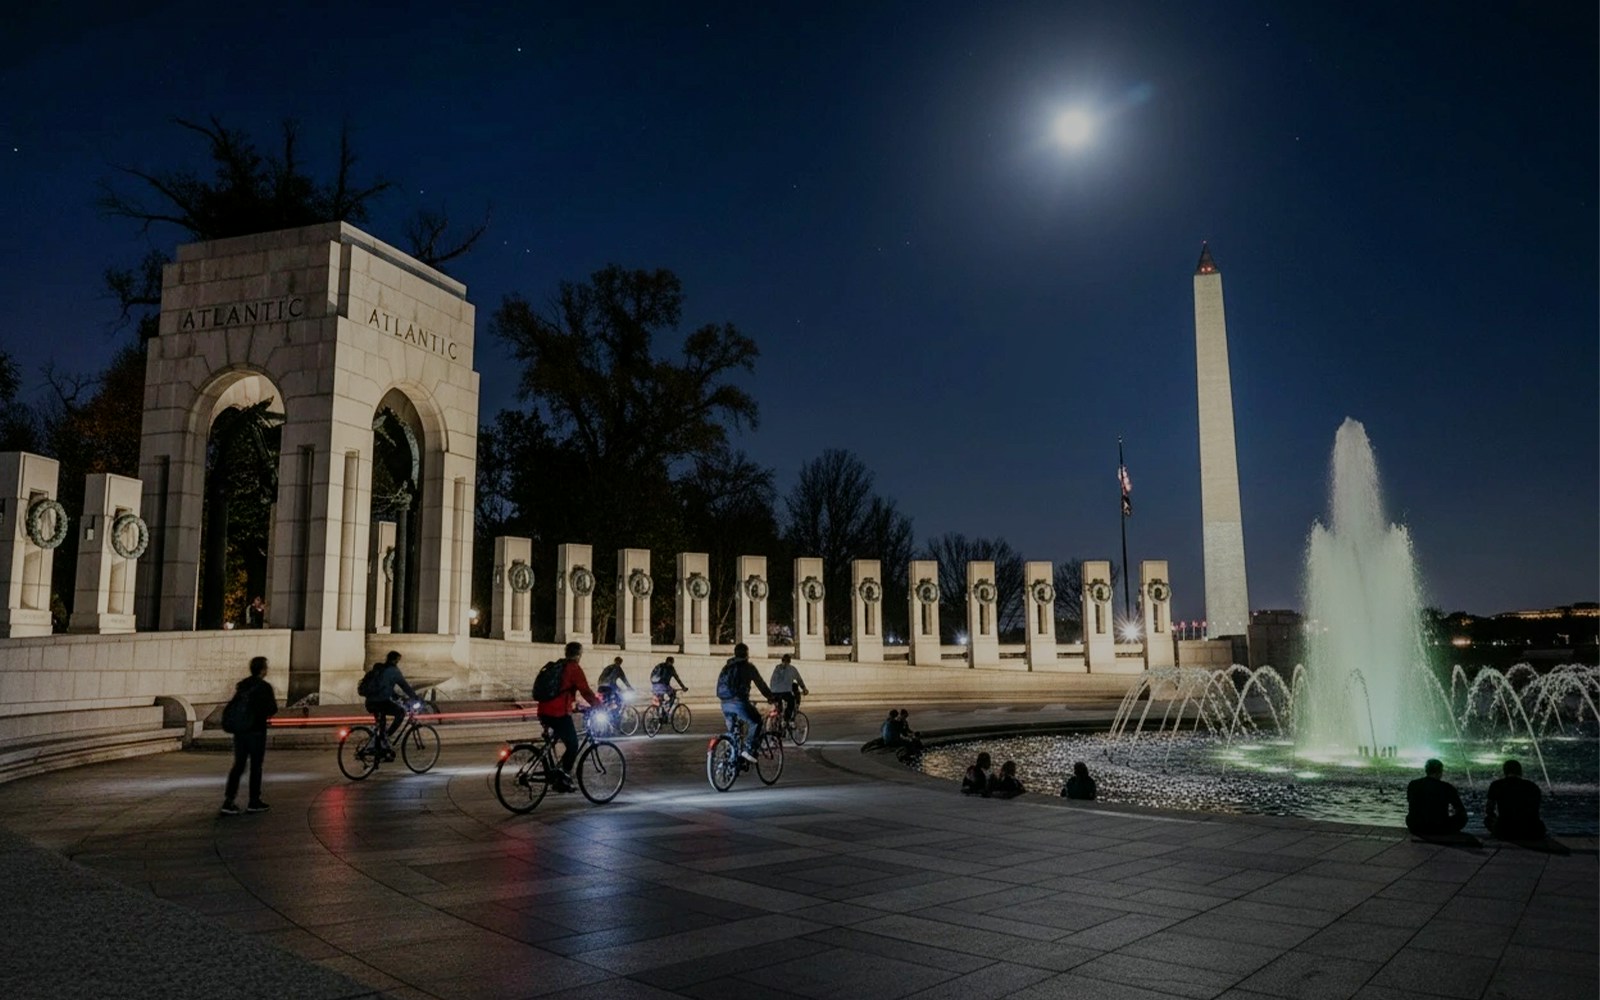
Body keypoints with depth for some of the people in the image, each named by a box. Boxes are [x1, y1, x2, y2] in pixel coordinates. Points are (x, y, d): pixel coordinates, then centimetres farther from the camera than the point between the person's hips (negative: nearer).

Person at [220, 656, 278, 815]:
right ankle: (253, 802, 10)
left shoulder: (240, 685, 8)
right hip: (256, 731, -5)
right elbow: (272, 710, -11)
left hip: (239, 730, 5)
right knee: (256, 766, 5)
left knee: (238, 765, 7)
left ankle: (229, 801, -2)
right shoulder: (265, 687, -10)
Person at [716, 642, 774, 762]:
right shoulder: (748, 667, 2)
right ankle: (748, 749, -2)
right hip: (739, 702, -6)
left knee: (732, 730, 19)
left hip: (725, 703, 6)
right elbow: (760, 684, 6)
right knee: (755, 722, 11)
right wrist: (771, 697, 19)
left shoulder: (726, 667, 19)